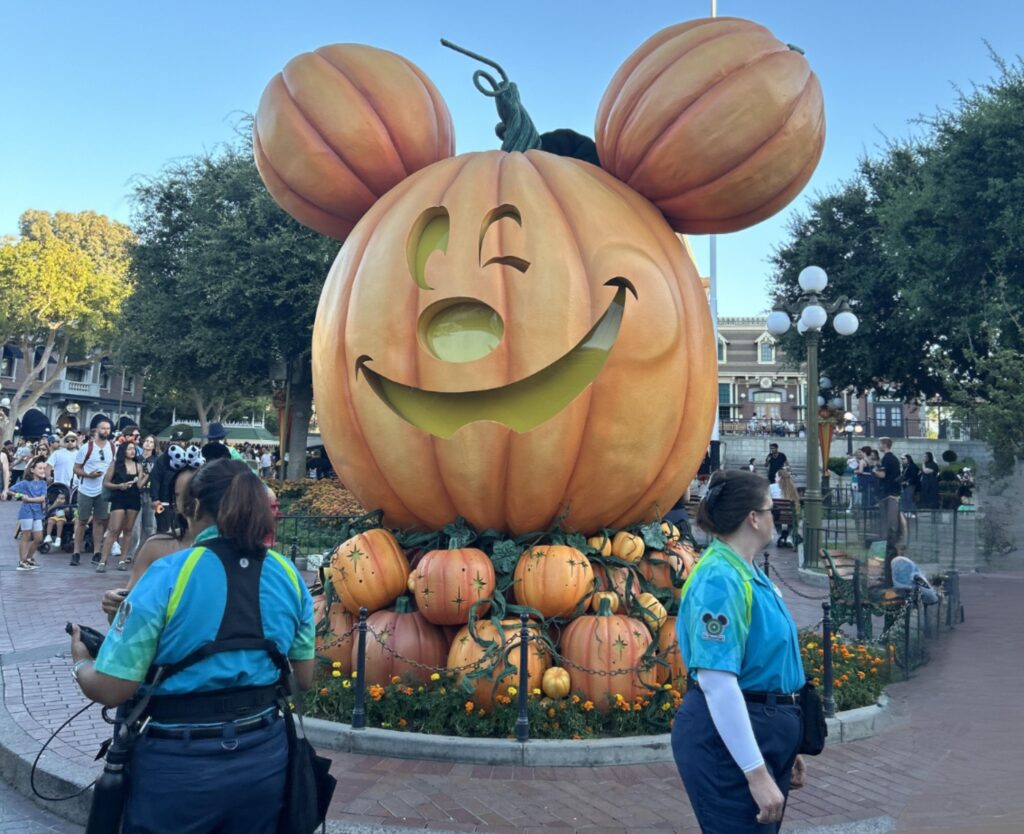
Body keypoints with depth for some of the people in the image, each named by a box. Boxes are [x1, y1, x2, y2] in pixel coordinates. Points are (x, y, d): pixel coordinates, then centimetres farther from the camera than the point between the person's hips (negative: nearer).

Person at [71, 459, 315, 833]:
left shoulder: (168, 575, -14)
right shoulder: (289, 575, -1)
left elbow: (111, 689, -13)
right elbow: (304, 679, 8)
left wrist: (81, 663, 8)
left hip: (180, 767, -3)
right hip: (265, 757, 4)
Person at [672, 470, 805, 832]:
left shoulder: (750, 572, 10)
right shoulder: (720, 579, -20)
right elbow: (717, 682, -26)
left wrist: (785, 746, 23)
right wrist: (757, 773, -26)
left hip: (764, 731, 10)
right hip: (728, 739, -10)